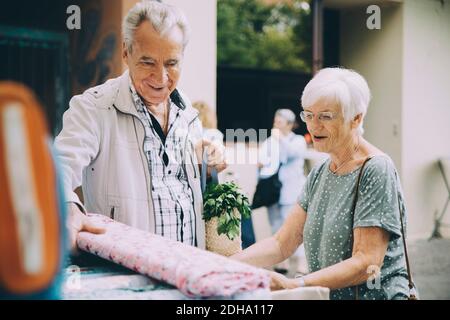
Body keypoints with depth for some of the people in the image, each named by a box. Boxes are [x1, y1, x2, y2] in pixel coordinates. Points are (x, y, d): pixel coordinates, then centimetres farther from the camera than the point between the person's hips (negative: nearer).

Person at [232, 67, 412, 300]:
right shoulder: (319, 175, 10)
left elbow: (366, 264, -17)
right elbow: (281, 243, 6)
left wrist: (294, 285, -26)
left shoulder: (376, 170, -11)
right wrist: (228, 264, -10)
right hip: (324, 295, 6)